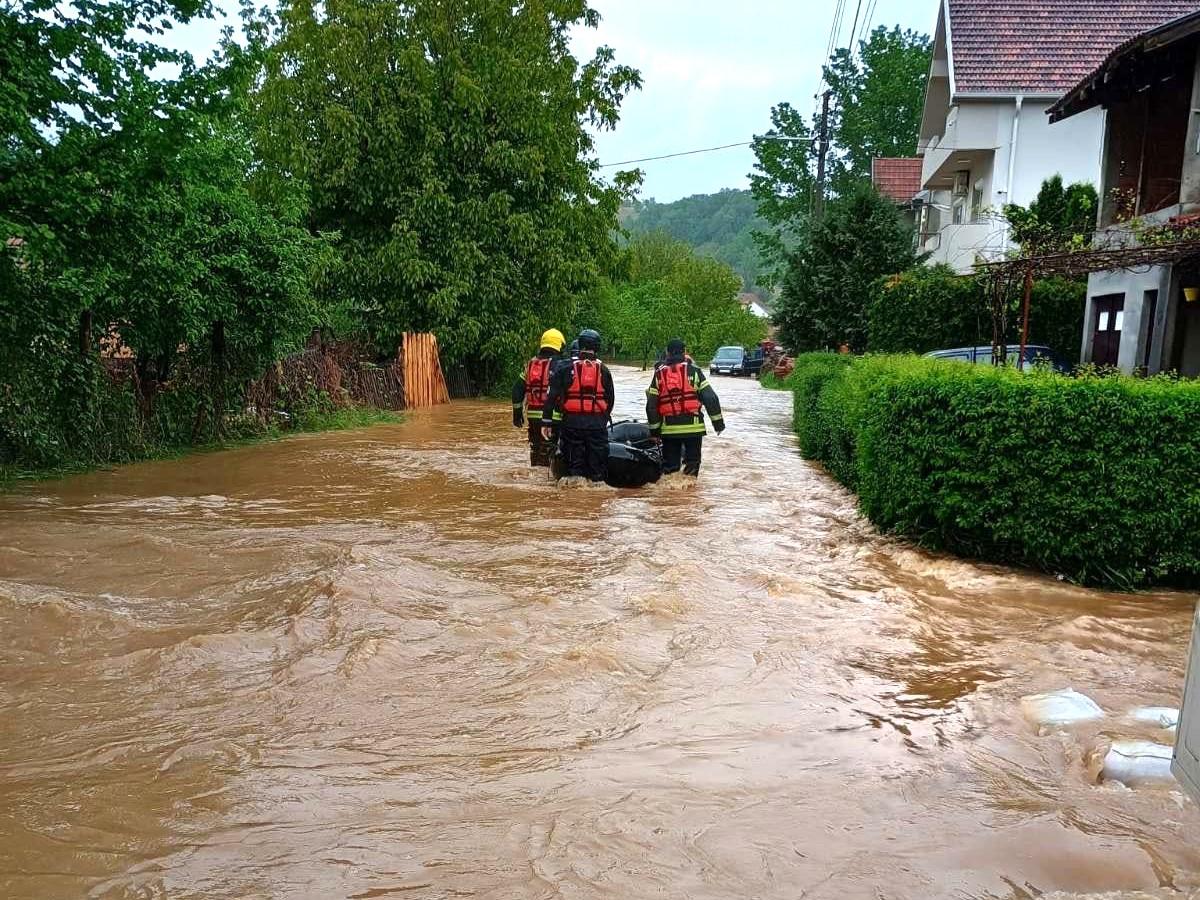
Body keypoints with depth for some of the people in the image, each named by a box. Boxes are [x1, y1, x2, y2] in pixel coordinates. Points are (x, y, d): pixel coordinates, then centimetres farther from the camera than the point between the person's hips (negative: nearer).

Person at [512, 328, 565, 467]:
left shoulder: (530, 364, 12)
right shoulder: (556, 364, -8)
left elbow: (517, 389, 13)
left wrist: (517, 413, 19)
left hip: (532, 415, 6)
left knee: (535, 448, 16)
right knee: (549, 450, -4)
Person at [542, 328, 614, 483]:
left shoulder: (566, 368, -2)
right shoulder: (603, 370, 3)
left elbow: (552, 396, -5)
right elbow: (611, 398, 10)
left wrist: (546, 422, -2)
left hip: (572, 422, -1)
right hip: (597, 422, 1)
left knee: (574, 460, 7)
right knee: (597, 460, 9)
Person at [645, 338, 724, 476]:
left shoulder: (659, 375, 4)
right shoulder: (693, 371, -2)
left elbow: (651, 405, 3)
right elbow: (710, 398, -4)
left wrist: (654, 429, 9)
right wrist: (718, 421, 3)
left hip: (669, 429, 2)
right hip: (693, 427, -2)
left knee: (670, 464, 11)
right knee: (692, 461, 8)